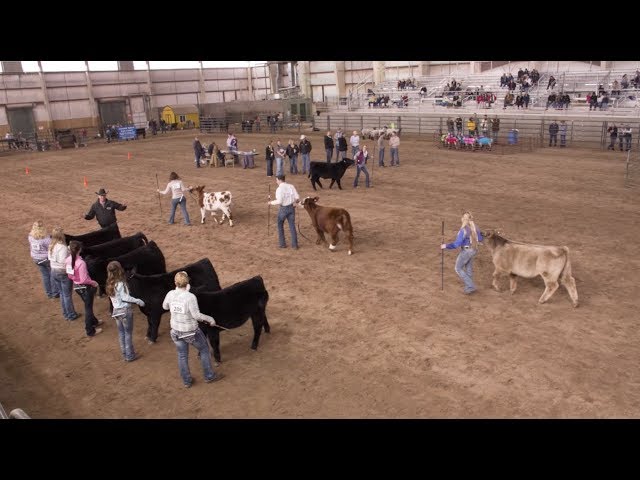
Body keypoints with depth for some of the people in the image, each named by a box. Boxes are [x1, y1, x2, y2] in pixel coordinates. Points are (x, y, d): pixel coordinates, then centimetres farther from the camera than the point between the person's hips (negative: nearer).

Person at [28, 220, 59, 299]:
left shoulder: (30, 237, -7)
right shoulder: (46, 238, -26)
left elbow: (30, 247, 7)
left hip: (36, 259, 6)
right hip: (46, 259, -6)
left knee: (44, 275, 18)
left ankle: (49, 293, 28)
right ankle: (55, 293, 20)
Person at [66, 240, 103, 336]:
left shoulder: (67, 260, -8)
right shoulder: (81, 262, -31)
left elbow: (69, 275, 4)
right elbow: (84, 280, -26)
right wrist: (94, 283, -10)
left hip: (76, 286, 7)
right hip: (85, 287, -7)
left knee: (88, 305, 27)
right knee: (88, 308, 9)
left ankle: (94, 321, 48)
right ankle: (90, 331, 22)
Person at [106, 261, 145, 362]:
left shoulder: (110, 284, 4)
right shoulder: (120, 283, -18)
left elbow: (114, 297, 6)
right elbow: (125, 297, -19)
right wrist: (137, 301, -11)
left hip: (116, 311, 7)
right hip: (125, 310, -7)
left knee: (121, 333, 16)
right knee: (128, 333, 5)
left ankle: (125, 354, 24)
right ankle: (130, 355, 11)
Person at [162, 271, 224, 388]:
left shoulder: (170, 294, -10)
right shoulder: (190, 297, -25)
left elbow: (165, 306, 9)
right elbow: (196, 315, -23)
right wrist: (210, 319, -9)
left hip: (176, 331, 5)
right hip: (191, 331, -5)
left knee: (182, 355, 20)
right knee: (204, 349, 18)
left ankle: (187, 381, 32)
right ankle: (209, 376, 30)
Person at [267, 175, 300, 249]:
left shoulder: (279, 189, -15)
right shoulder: (291, 186, 1)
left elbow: (279, 201, -22)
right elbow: (297, 197, -1)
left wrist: (271, 202, -7)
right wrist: (295, 201, 21)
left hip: (283, 208, -4)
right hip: (291, 207, 5)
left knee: (280, 226, 16)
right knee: (292, 226, 10)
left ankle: (282, 244, 20)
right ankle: (294, 245, 11)